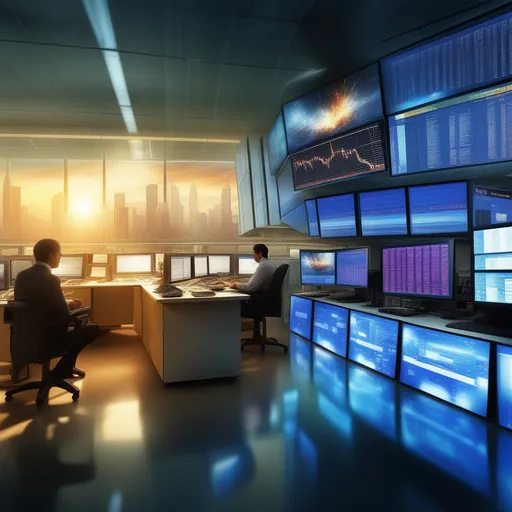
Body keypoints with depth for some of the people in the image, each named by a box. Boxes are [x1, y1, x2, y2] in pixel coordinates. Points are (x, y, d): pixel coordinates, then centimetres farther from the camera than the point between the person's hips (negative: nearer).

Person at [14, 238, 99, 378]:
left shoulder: (21, 275, 1)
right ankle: (61, 370, 18)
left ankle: (66, 367, 33)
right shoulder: (50, 279, -22)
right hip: (47, 340, -8)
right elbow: (65, 317, -21)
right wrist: (70, 307, 1)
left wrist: (67, 305, 11)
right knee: (93, 329, 8)